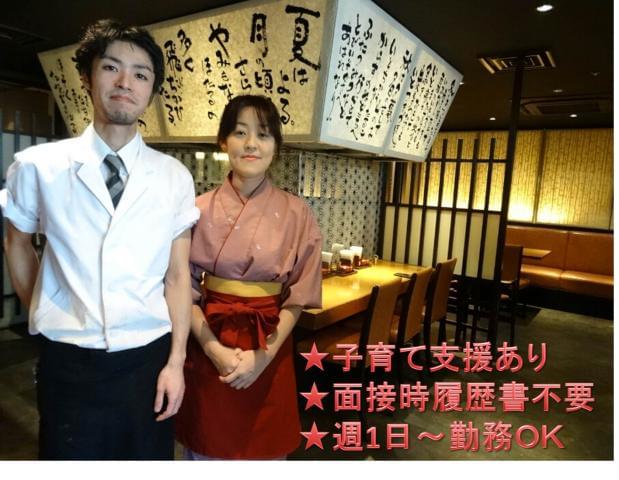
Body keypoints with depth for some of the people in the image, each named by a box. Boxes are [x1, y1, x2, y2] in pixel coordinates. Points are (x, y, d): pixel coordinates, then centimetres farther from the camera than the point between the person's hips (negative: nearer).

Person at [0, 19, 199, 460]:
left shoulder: (175, 176, -4)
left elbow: (177, 275, -3)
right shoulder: (38, 166, -4)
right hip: (68, 362, 0)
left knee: (147, 462, 17)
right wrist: (44, 316, 14)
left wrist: (176, 362, -4)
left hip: (148, 359, 1)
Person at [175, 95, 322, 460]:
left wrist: (264, 354, -12)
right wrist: (213, 348, -13)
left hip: (269, 353, 0)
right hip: (209, 349, 1)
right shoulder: (199, 209, -4)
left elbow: (298, 297, -3)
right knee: (206, 447, 17)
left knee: (266, 448, 16)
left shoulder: (297, 214, -5)